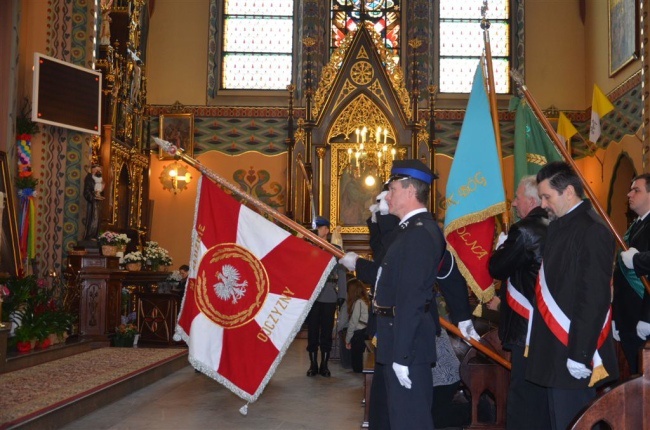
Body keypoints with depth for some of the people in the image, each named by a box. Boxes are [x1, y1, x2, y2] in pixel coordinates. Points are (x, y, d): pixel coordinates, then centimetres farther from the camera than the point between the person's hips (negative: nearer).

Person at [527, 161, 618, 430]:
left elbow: (595, 298, -20)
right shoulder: (560, 226, 12)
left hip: (574, 350, -9)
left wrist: (580, 354, -21)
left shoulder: (591, 231, -15)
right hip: (556, 348, 9)